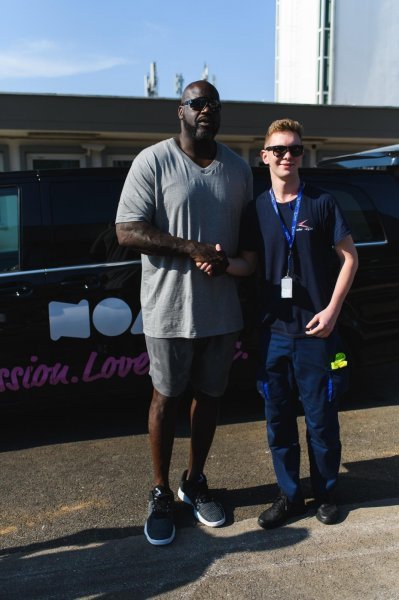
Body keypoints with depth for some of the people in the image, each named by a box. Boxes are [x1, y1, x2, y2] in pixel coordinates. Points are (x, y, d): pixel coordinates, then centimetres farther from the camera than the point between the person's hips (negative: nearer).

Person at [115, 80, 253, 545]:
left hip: (222, 308, 5)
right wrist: (193, 249, -20)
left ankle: (195, 482, 35)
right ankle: (160, 494, 26)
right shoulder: (153, 161, -7)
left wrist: (236, 262, -7)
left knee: (209, 395, 15)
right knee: (166, 397, 8)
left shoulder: (238, 167, 9)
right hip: (170, 306, -4)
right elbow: (127, 230, -13)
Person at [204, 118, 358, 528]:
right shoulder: (257, 210, 6)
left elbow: (349, 257, 0)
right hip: (274, 331, 3)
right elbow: (248, 264, 8)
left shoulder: (321, 203, -2)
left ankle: (326, 494, 29)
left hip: (315, 330, -3)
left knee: (321, 418, 7)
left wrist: (332, 310, -8)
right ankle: (290, 496, 28)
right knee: (278, 419, 11)